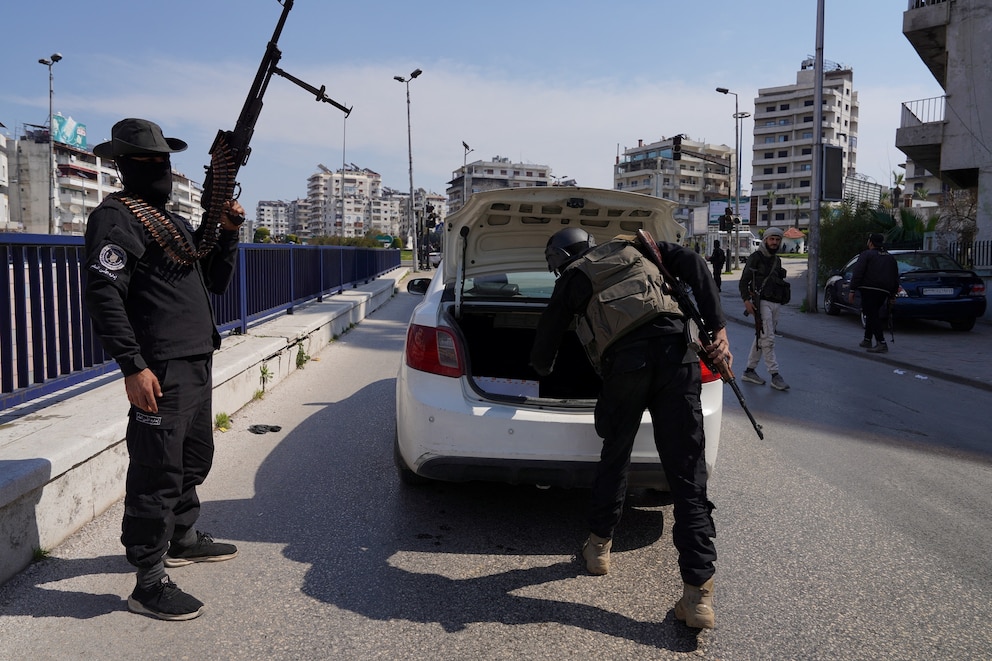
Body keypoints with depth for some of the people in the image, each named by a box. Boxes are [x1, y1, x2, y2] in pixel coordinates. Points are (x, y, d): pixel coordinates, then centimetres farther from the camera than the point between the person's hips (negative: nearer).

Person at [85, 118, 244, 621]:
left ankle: (183, 540, 38)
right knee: (157, 474, -5)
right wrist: (133, 366, -23)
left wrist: (227, 233, 8)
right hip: (161, 371, -9)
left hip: (197, 363, 10)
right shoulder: (116, 217, -7)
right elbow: (103, 296, -17)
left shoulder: (173, 222, 20)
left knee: (194, 460, 20)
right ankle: (149, 584, 4)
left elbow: (215, 282, 23)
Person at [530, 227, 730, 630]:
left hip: (624, 362, -1)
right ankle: (698, 592, -1)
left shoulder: (571, 280, 22)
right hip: (674, 350, 2)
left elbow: (546, 338, 26)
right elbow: (692, 264, 13)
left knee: (615, 455, 22)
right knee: (686, 471, 1)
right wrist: (718, 327, 7)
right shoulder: (634, 248, 28)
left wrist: (541, 370, 50)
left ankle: (599, 543, 36)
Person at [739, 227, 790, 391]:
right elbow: (744, 280, -8)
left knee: (761, 338, 10)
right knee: (768, 339, -11)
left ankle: (749, 371, 16)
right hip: (762, 303, -8)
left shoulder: (777, 260, 18)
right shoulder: (755, 257, -4)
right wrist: (746, 300, -18)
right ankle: (775, 375, -10)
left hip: (775, 304, 8)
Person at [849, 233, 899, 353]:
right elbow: (896, 278, 21)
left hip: (869, 289, -7)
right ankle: (867, 340, 26)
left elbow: (858, 274, -10)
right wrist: (892, 295, 25)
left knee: (872, 316, -9)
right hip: (884, 292, 7)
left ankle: (881, 343, -19)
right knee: (872, 314, 20)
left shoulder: (866, 254, 0)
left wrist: (852, 290, -11)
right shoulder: (890, 258, 21)